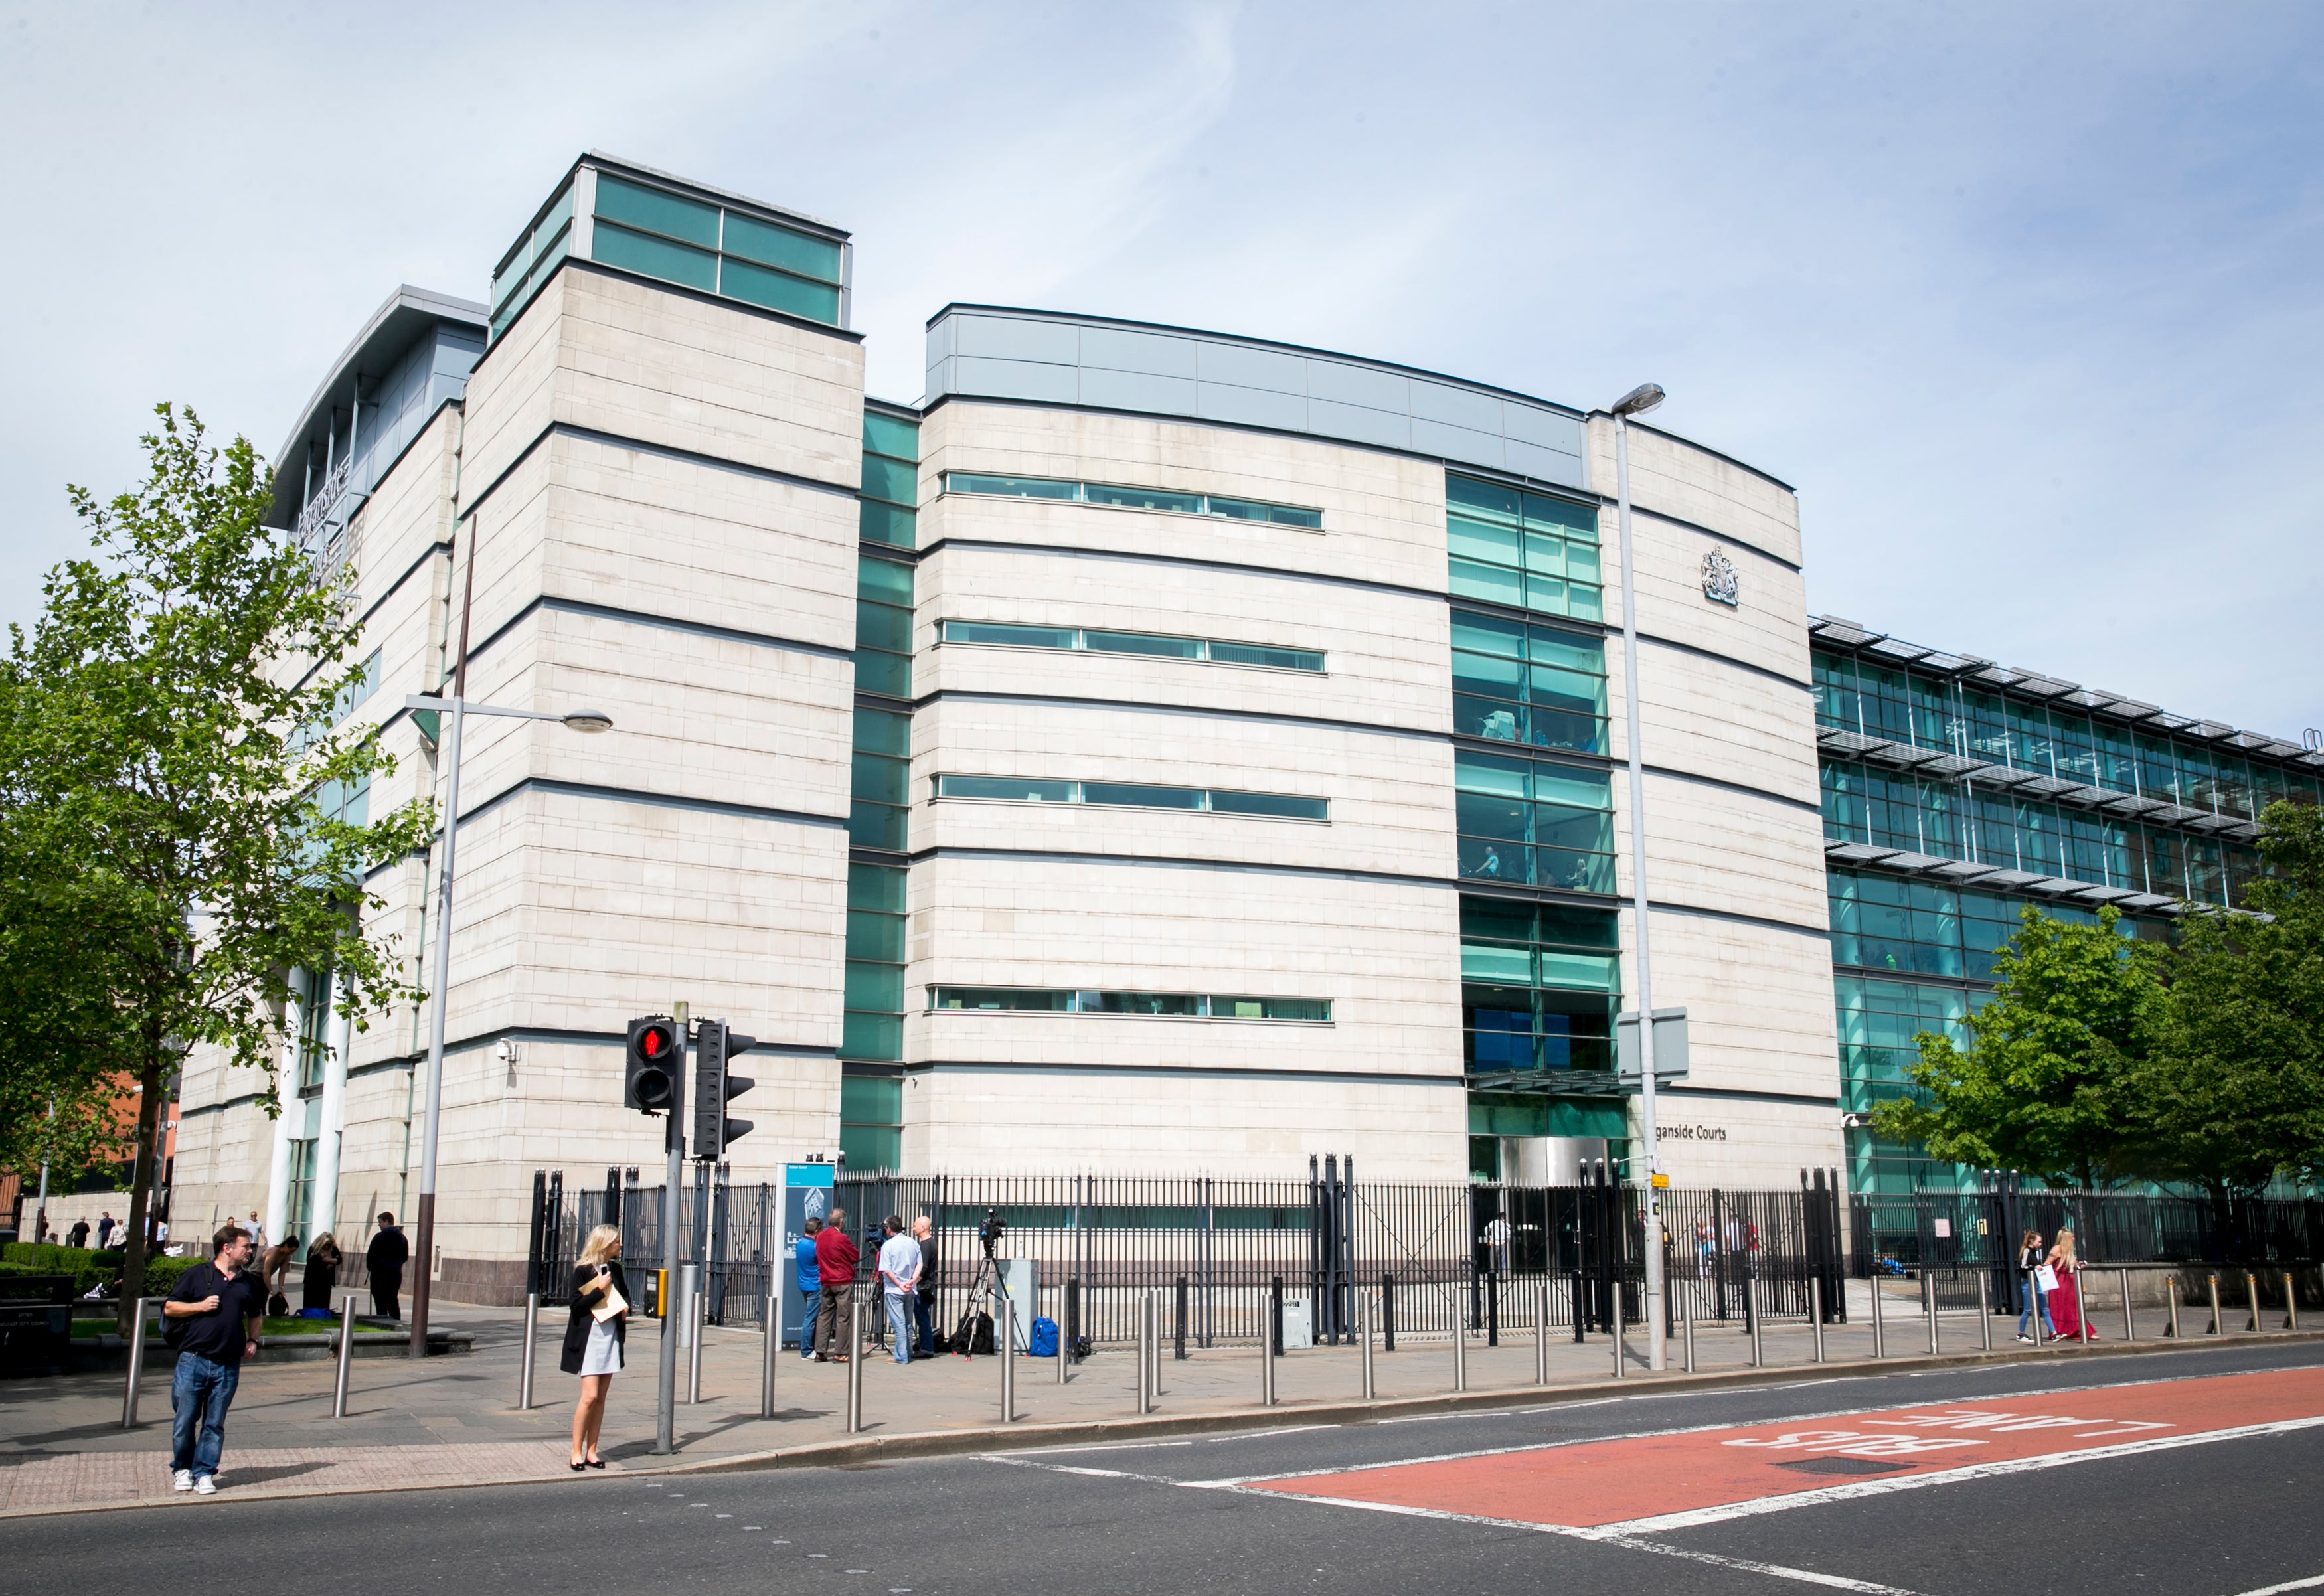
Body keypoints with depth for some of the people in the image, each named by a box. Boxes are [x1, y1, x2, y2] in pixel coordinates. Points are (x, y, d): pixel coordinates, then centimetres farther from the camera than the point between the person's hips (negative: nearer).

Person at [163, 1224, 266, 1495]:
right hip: (193, 1360, -2)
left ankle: (204, 1473, 11)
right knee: (184, 1420, 4)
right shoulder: (197, 1275, 1)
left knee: (215, 1424, 4)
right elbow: (169, 1308, 2)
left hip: (228, 1366, 3)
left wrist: (252, 1340, 13)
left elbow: (256, 1314, 27)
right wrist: (200, 1306, -11)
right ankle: (182, 1469, 22)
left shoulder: (249, 1282, 12)